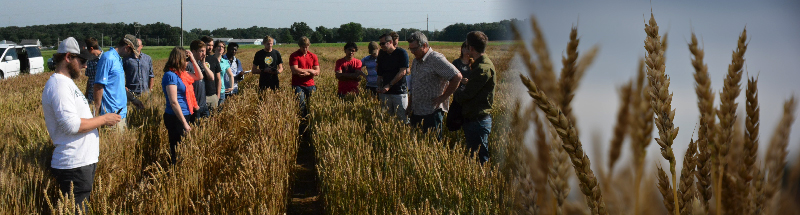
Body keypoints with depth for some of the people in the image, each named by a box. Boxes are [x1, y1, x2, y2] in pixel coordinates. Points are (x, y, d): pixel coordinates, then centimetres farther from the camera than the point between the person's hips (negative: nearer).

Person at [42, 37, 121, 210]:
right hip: (74, 167, -10)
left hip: (84, 162, 10)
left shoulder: (66, 82, 17)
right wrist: (103, 119, -13)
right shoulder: (59, 85, -16)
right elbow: (71, 125, -24)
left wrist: (100, 121, 12)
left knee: (82, 207, 17)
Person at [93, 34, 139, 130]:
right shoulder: (108, 59, -13)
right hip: (111, 112, -9)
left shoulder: (118, 59, 15)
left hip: (122, 111, 9)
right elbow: (98, 86, -16)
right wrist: (97, 112, -16)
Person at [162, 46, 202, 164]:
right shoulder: (171, 75, -15)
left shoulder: (180, 74, 10)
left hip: (185, 116, 9)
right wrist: (185, 123, -20)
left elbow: (199, 76, 25)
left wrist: (193, 60, 13)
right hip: (176, 118, -9)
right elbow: (173, 102, -20)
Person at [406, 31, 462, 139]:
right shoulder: (416, 61, 14)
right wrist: (410, 103, 20)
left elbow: (457, 77, -20)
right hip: (416, 110, 8)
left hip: (432, 112, -8)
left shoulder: (436, 59, -14)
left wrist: (443, 97, -15)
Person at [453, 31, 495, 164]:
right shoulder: (480, 64, 14)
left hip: (478, 121, -10)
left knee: (479, 160, -4)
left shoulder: (483, 68, -20)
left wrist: (455, 95, 2)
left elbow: (466, 95, -17)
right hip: (475, 119, 10)